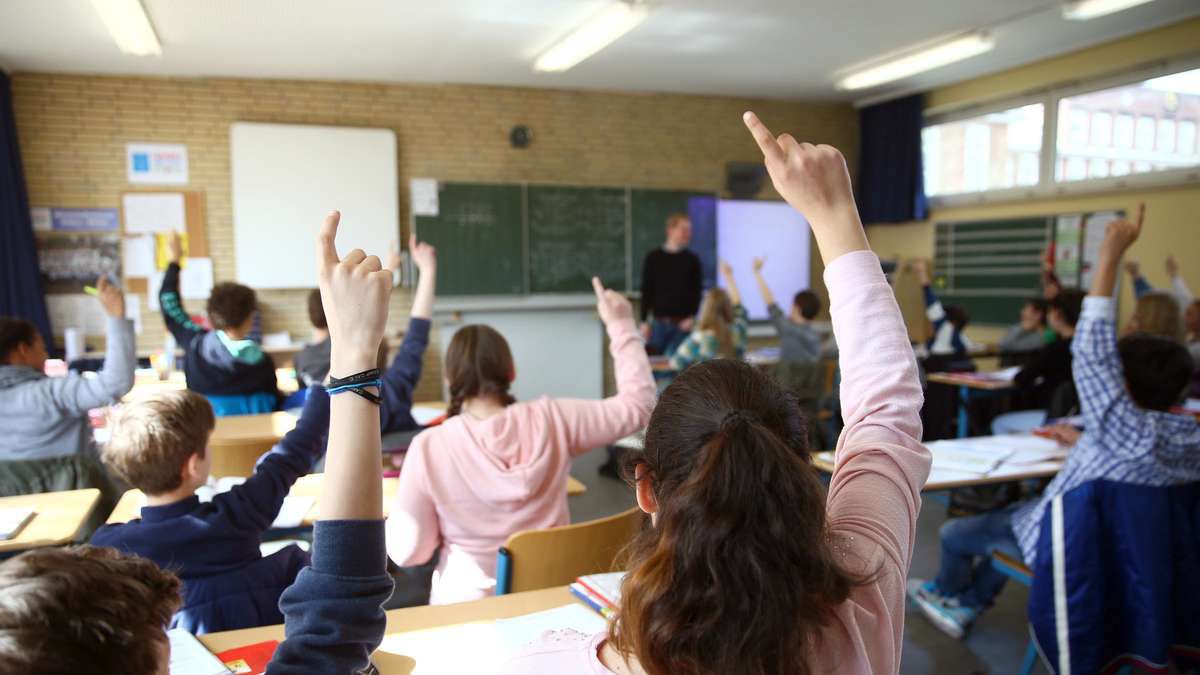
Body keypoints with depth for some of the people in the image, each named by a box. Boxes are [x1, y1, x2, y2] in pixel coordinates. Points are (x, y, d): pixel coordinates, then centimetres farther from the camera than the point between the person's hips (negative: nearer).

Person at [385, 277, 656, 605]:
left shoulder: (429, 447, -17)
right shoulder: (551, 419, -13)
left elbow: (407, 551, -11)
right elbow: (638, 404, -2)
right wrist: (621, 326, 4)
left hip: (467, 604, -2)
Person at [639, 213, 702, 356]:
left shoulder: (692, 259, 5)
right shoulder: (653, 258, 4)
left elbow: (697, 290, 4)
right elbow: (646, 291, 4)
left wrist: (692, 317, -9)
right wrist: (644, 322, 0)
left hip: (683, 323, 0)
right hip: (659, 322, 0)